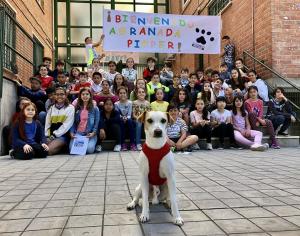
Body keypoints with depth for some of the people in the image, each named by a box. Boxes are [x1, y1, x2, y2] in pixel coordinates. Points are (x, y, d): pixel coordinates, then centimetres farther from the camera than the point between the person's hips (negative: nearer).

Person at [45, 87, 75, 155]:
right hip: (51, 135, 5)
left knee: (48, 150, -29)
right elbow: (47, 124, 13)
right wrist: (47, 136, -3)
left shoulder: (70, 108, 3)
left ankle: (62, 148, -2)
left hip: (62, 135, -4)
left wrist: (54, 135, -11)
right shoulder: (51, 108, 17)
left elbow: (67, 125, -7)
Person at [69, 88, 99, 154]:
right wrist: (71, 132, -6)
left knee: (89, 149, -27)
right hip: (78, 133, 2)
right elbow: (73, 122, 10)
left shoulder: (95, 108, 6)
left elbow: (97, 123, 2)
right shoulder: (76, 108, 12)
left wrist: (93, 133, -14)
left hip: (90, 134, -2)